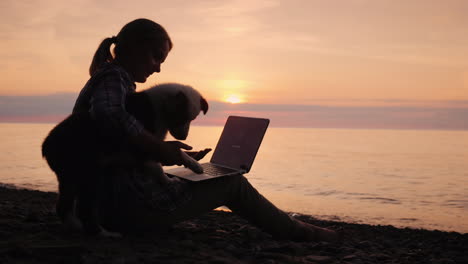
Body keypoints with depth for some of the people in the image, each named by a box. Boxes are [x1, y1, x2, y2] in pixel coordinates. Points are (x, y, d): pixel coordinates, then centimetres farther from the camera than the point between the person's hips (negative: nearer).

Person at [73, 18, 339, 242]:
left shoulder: (103, 80, 18)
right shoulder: (113, 77, -11)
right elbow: (110, 117, -35)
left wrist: (166, 151, 8)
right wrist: (161, 149, -24)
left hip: (106, 202, 11)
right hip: (132, 203, -11)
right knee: (233, 182, 2)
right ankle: (298, 232, 21)